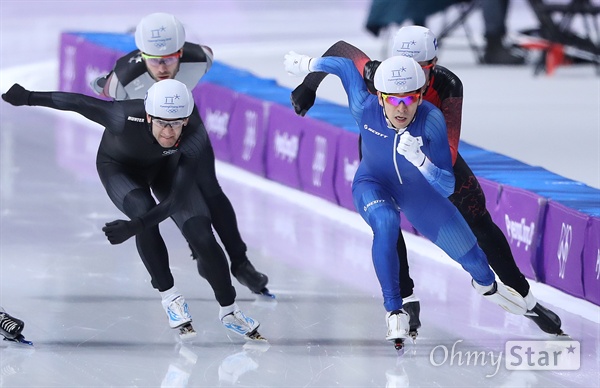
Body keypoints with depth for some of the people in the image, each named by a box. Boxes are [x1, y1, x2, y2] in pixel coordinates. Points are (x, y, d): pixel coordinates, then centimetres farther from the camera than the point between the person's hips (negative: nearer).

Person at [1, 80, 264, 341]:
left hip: (163, 166, 1)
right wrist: (28, 97, -15)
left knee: (201, 234, -12)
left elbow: (176, 199, -39)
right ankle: (169, 297, -13)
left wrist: (134, 227, -51)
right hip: (119, 167, -1)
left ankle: (229, 311, 9)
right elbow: (79, 103, -25)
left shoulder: (195, 135, -38)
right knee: (143, 210, -30)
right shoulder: (127, 118, -42)